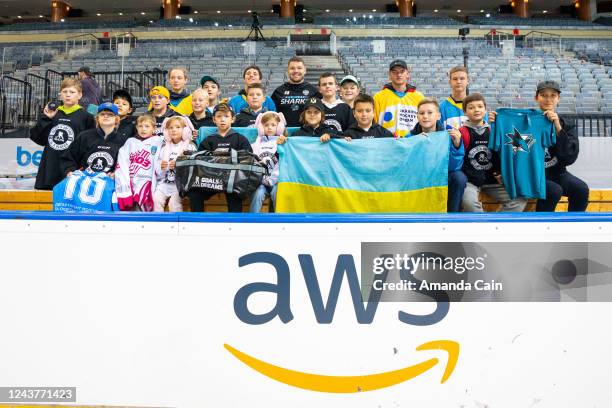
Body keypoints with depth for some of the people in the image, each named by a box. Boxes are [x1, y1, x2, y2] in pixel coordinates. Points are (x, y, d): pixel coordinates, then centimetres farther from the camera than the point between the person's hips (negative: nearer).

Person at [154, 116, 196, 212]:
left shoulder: (189, 147, 2)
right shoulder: (164, 146, 15)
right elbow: (156, 165, 12)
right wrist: (160, 166, -10)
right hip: (164, 182, 4)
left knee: (174, 202, -23)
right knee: (156, 199, -17)